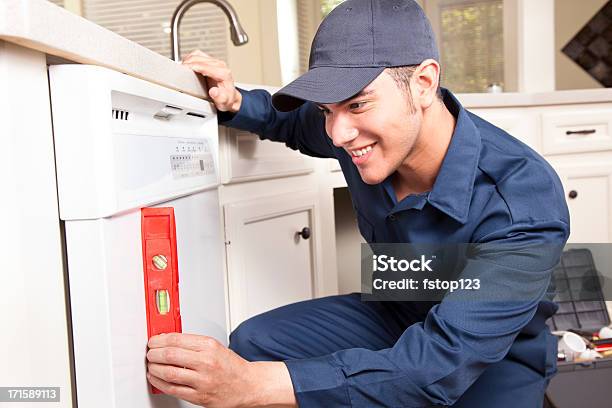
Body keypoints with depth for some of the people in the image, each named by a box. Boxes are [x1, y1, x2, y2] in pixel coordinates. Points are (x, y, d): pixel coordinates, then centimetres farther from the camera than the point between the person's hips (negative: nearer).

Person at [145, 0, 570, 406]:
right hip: (395, 316, 4)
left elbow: (443, 364, -38)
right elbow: (295, 122, 8)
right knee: (252, 343, -15)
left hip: (500, 355, -3)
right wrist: (235, 103, -15)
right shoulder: (353, 125, -17)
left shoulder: (527, 201, -33)